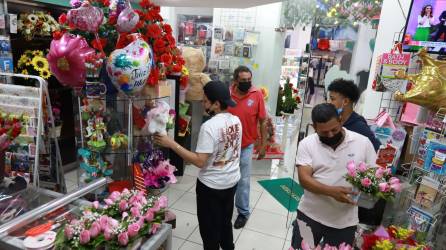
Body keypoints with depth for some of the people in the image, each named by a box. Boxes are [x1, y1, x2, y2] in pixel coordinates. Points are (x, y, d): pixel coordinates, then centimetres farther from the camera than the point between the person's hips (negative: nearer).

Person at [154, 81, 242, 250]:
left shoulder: (209, 126, -26)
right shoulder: (236, 121, -3)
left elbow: (200, 161, -27)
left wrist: (172, 144, -26)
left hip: (211, 186, -7)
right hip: (232, 181, 8)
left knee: (209, 227, 14)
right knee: (225, 221, 28)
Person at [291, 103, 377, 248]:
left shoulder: (363, 143, -6)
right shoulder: (307, 144, -8)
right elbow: (304, 178, -15)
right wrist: (331, 191, -29)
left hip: (345, 221, 1)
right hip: (310, 215, 0)